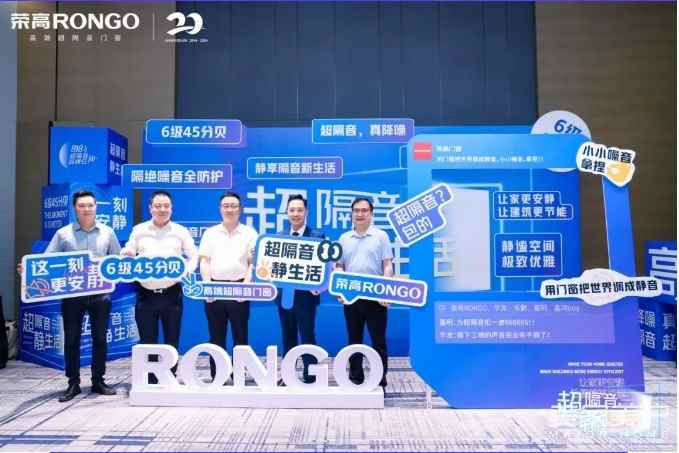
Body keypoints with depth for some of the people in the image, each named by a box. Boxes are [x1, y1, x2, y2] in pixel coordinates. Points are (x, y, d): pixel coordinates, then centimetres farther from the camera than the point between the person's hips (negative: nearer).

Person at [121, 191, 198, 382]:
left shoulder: (180, 231, 4)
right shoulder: (138, 230, 7)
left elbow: (194, 257, 7)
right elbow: (127, 256, 10)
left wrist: (185, 271, -11)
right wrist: (126, 255, -14)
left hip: (172, 294, 0)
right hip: (146, 294, 1)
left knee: (172, 341, 7)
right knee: (147, 342, 6)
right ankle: (150, 382, 18)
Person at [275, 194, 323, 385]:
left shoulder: (317, 236, -5)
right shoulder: (279, 236, 9)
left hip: (305, 294, -4)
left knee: (307, 336, 3)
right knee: (288, 337, 14)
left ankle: (309, 377, 14)